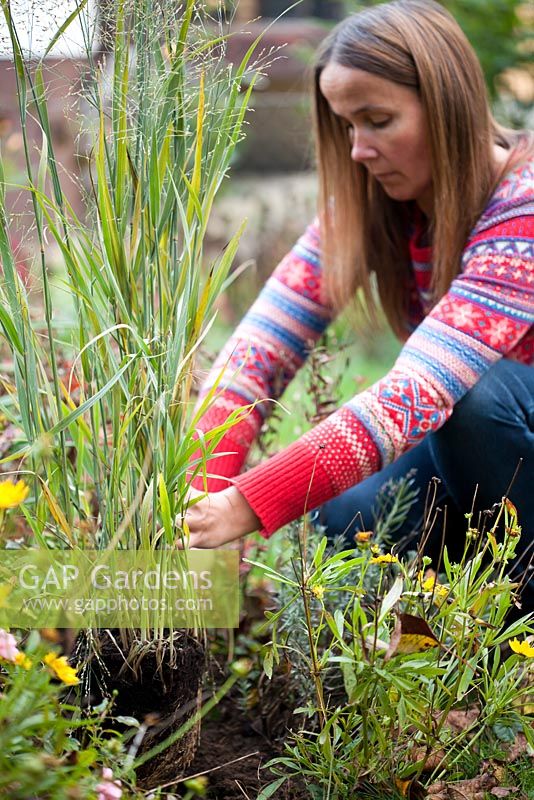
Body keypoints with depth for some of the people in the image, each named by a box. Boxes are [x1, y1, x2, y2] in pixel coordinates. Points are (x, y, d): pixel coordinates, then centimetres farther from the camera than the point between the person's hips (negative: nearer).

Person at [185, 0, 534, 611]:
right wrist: (203, 493, -33)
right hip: (460, 442, 5)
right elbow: (263, 347, -18)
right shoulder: (368, 200, -9)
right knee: (342, 520, -21)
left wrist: (245, 507, -48)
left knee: (478, 396, -35)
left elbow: (415, 392, -42)